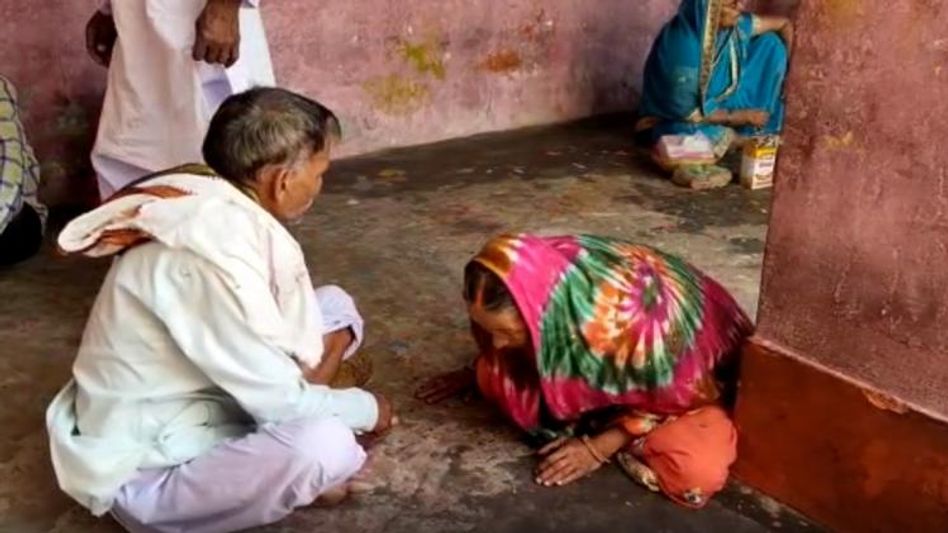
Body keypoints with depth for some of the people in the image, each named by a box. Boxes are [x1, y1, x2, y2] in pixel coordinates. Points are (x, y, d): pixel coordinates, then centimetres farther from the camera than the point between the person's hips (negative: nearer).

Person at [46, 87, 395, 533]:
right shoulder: (212, 254, -31)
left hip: (203, 401, 9)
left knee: (335, 305, 7)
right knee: (326, 444, -33)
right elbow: (279, 399, -26)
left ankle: (298, 470, 4)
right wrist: (366, 408, -9)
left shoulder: (226, 210, -4)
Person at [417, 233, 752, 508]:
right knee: (492, 377, -13)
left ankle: (607, 434, -7)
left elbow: (677, 395, -22)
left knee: (697, 473, -32)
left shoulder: (625, 316, -42)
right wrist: (475, 374, 16)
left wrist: (600, 447, -21)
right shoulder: (535, 286, -25)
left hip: (691, 376, -5)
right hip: (603, 369, 5)